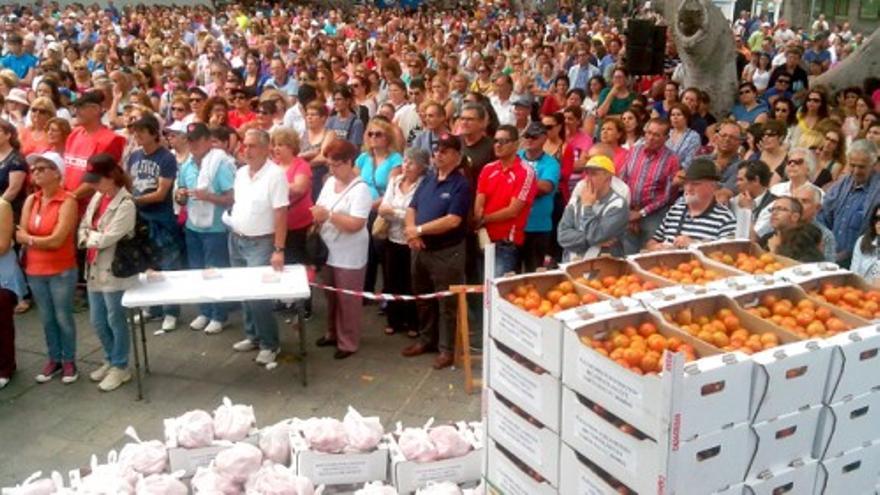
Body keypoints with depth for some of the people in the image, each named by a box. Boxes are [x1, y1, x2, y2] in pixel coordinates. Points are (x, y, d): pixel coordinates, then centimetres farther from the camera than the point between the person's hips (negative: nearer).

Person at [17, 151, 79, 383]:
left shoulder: (67, 202, -14)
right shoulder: (30, 201, 4)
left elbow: (57, 240, -19)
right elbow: (20, 236, -2)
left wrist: (29, 238, -7)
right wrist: (43, 240, -15)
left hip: (61, 271, -5)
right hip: (35, 270, 5)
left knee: (63, 318, 6)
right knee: (46, 319, 16)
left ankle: (69, 361, 21)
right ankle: (54, 359, 30)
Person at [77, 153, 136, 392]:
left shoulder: (125, 204, -19)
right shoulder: (97, 197, 7)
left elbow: (106, 239, -21)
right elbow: (84, 226, 12)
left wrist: (89, 236, -3)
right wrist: (87, 238, -9)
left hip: (115, 271, -8)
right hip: (94, 269, 8)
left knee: (115, 321, 6)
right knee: (97, 321, 17)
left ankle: (120, 367, 21)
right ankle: (110, 360, 36)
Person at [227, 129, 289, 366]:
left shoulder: (275, 174, -17)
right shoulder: (240, 172, 6)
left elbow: (281, 215, -19)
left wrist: (279, 250, -21)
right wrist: (231, 217, 6)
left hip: (260, 243, -7)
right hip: (236, 240, 7)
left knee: (258, 295, -8)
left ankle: (269, 344, 5)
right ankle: (253, 336, 28)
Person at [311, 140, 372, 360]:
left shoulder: (360, 189, -18)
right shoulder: (330, 182, 7)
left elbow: (356, 224, -26)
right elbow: (320, 207, 12)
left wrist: (328, 215, -26)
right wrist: (317, 214, -12)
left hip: (349, 256, -7)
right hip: (329, 251, 7)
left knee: (348, 300, 4)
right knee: (331, 296, 20)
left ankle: (348, 342, 16)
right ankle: (333, 333, 36)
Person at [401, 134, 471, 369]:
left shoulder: (461, 184, -13)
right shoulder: (429, 178, 9)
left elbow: (453, 220, -22)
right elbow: (412, 208, 11)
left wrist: (420, 229, -17)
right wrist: (412, 232, -9)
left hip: (447, 252, -7)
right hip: (421, 249, 7)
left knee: (447, 303, 2)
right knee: (422, 298, 18)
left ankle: (447, 349, 12)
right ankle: (426, 339, 34)